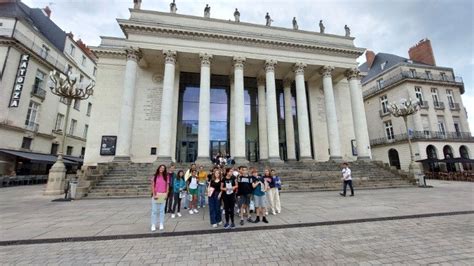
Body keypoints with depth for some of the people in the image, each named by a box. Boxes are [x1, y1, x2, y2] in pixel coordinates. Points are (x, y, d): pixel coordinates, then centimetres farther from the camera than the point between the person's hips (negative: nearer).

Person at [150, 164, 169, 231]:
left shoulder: (166, 177, 5)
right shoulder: (155, 177, 2)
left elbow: (167, 186, 4)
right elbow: (153, 186, -2)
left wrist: (166, 194, -5)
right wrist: (154, 195, -10)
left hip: (163, 195, 1)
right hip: (156, 195, -1)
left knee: (162, 210, 7)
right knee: (154, 210, 1)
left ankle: (161, 224, 16)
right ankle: (153, 225, 10)